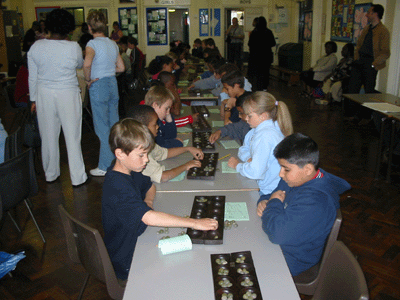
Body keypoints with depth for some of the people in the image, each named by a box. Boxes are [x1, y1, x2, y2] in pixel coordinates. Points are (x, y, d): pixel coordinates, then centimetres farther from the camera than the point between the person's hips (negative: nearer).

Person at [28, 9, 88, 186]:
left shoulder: (36, 47, -3)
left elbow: (32, 77, 3)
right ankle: (78, 178, 13)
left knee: (48, 136, 13)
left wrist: (34, 99, 13)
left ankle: (51, 175, 28)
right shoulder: (74, 47, -12)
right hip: (68, 94, -3)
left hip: (44, 94, 3)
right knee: (72, 136, 5)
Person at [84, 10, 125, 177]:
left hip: (98, 86, -7)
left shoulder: (93, 44, -13)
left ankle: (105, 166, 7)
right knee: (114, 124, 14)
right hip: (113, 83, 7)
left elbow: (87, 64, -32)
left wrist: (88, 79, -16)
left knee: (102, 127, 0)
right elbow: (121, 67, 14)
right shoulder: (113, 44, 8)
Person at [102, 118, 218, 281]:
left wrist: (147, 203, -6)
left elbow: (150, 186, 18)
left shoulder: (129, 171, 1)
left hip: (133, 241, 8)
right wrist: (194, 222, -39)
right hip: (127, 263, -8)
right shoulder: (117, 185, -32)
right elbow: (148, 218, -41)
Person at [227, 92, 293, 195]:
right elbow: (244, 150, 17)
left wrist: (237, 165, -10)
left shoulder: (265, 136, -25)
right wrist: (249, 159, -6)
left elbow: (255, 172, -29)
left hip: (270, 190, -9)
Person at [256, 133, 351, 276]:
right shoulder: (296, 178, -2)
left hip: (290, 262, -8)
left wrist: (274, 203, -21)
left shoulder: (315, 201, -32)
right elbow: (270, 195, 15)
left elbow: (277, 233, -38)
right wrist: (264, 202, -9)